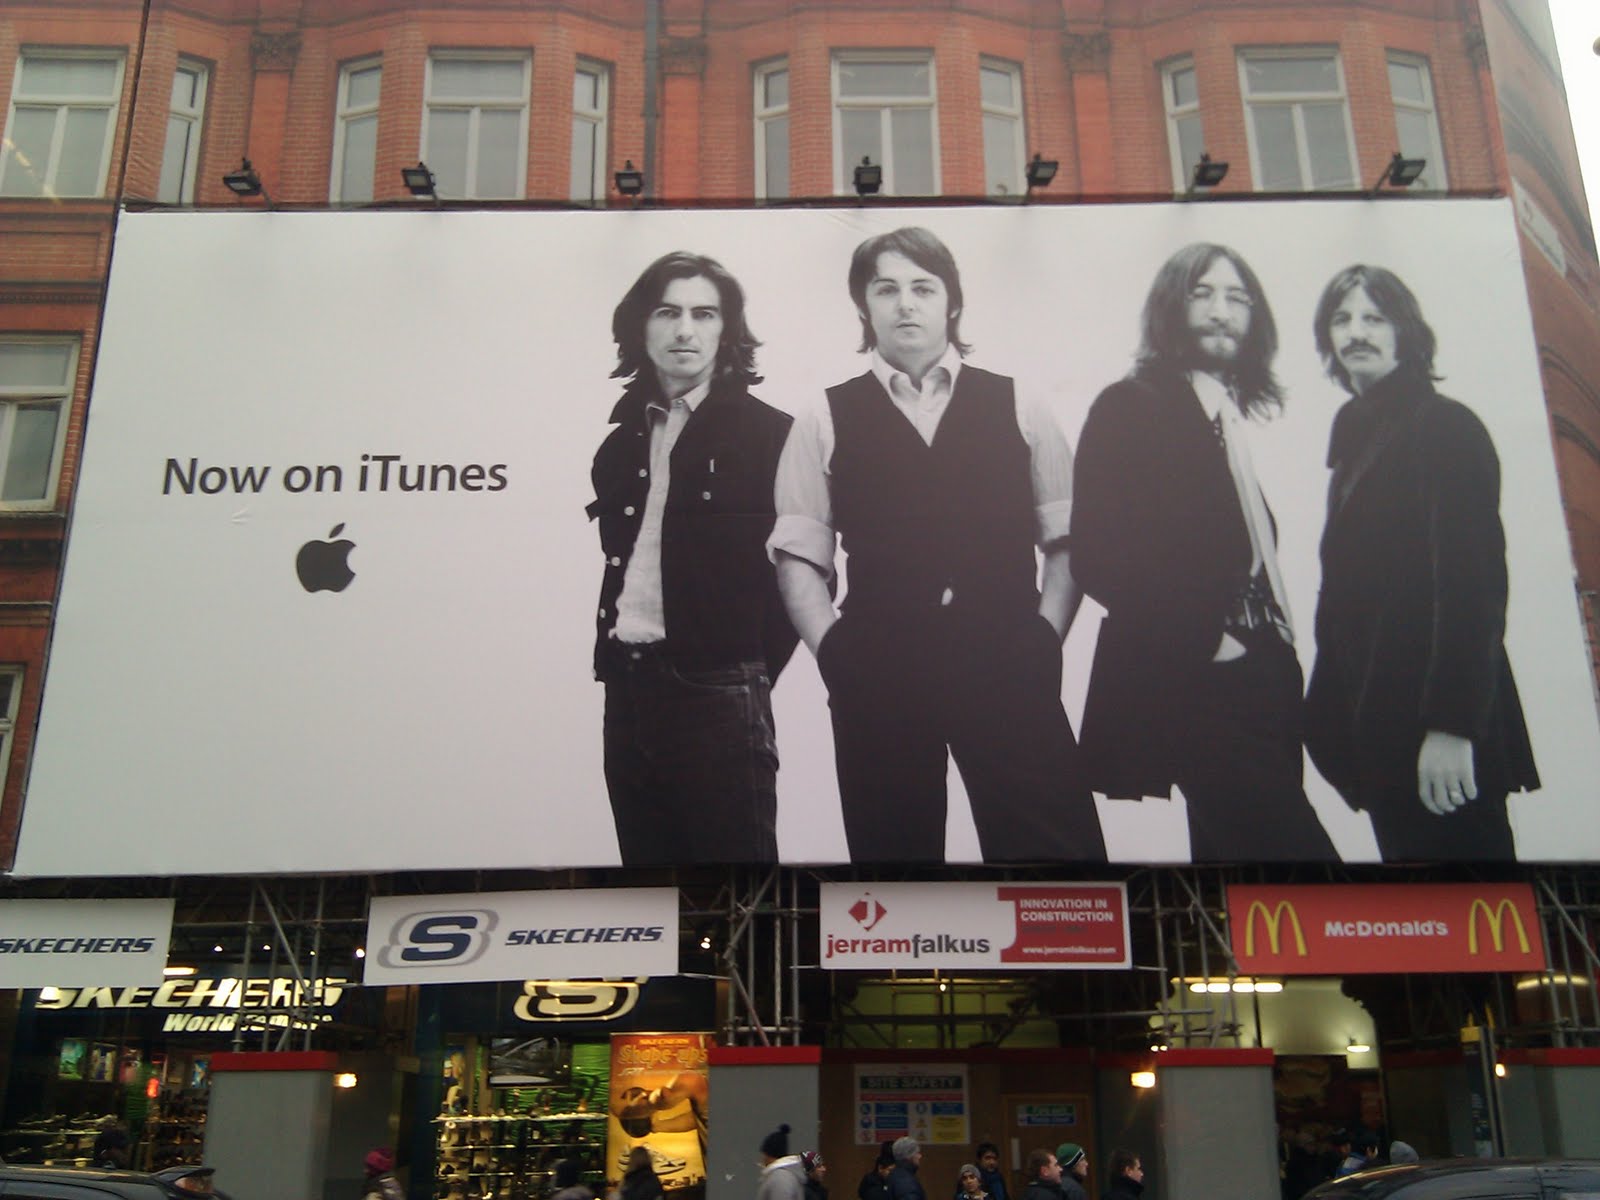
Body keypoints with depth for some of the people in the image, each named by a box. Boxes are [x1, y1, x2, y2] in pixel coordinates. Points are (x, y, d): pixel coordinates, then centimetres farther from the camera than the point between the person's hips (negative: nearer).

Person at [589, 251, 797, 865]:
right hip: (627, 690, 6)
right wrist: (611, 662, 8)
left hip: (716, 693, -5)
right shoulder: (622, 443, 13)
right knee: (645, 857, 12)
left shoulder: (769, 434, -4)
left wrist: (751, 672, -5)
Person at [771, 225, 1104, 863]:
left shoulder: (1018, 409, 11)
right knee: (892, 849, 8)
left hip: (1008, 671, 0)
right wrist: (835, 654, -6)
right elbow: (798, 558, 5)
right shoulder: (825, 422, 9)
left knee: (1056, 844, -4)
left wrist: (1043, 640, -3)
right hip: (877, 680, 0)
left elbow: (1068, 539, 9)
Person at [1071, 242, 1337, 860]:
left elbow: (1249, 549, 17)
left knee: (1230, 844, 13)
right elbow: (1096, 557, -14)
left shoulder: (1229, 418, 19)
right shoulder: (1129, 407, -4)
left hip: (1255, 680, 8)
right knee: (1293, 846, -18)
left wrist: (1277, 650, 5)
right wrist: (1203, 638, -15)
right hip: (1190, 685, -8)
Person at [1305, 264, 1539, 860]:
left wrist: (1451, 724, -21)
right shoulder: (1356, 434, 16)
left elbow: (1472, 582, -16)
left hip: (1435, 722, -8)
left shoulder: (1444, 426, -7)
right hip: (1377, 716, 8)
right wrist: (1332, 707, 10)